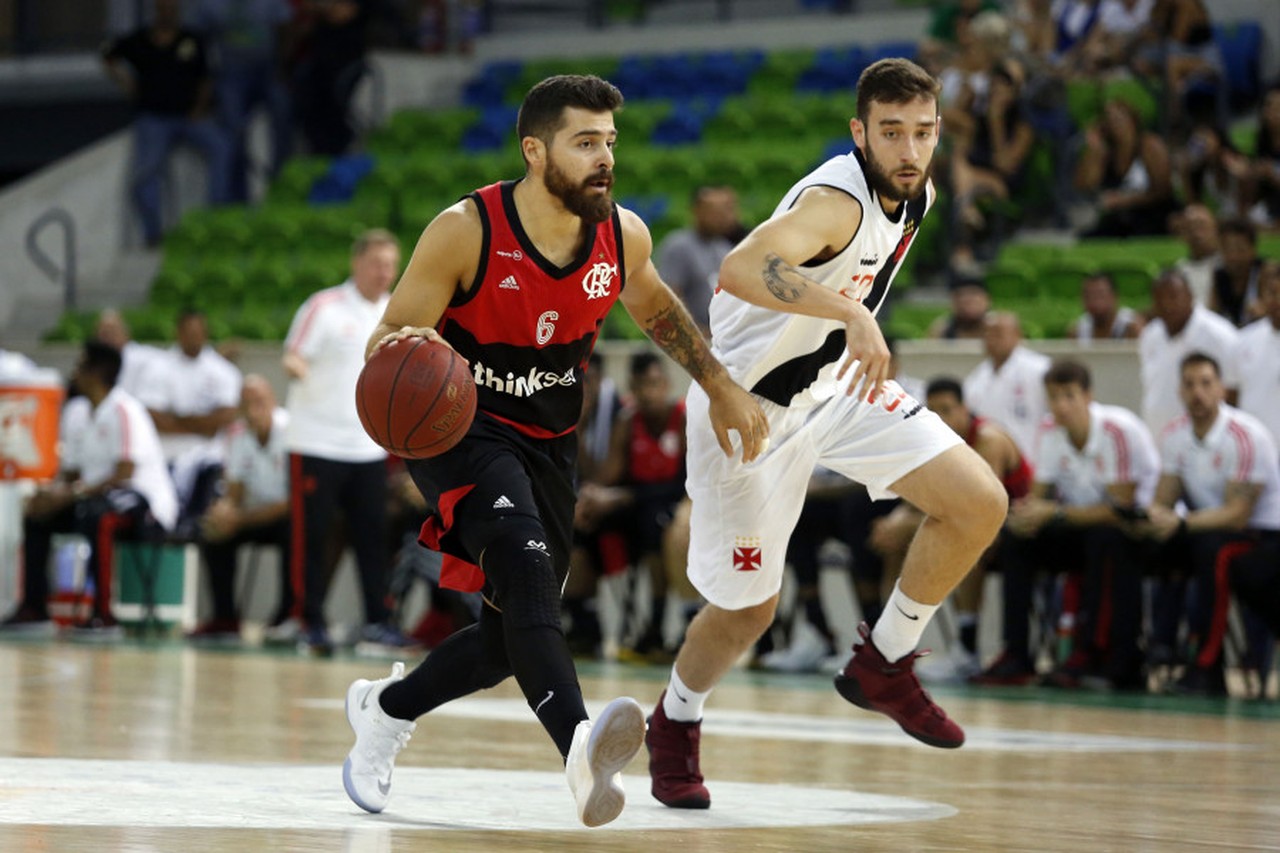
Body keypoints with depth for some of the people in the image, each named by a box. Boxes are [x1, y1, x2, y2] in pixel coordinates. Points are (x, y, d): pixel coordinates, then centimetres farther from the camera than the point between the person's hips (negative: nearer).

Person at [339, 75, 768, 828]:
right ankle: (579, 746, -53)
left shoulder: (623, 237, -6)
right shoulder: (466, 232, -20)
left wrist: (721, 387, 13)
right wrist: (404, 349, -38)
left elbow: (655, 308, 17)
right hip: (459, 427, -6)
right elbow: (390, 337, -15)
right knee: (524, 560, -35)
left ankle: (385, 708, 38)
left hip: (549, 445, 6)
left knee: (510, 640, 8)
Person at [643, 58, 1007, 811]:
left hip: (837, 384, 7)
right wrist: (850, 313, -56)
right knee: (749, 608, 3)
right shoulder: (839, 198, -29)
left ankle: (883, 665, 8)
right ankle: (675, 722, 34)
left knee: (981, 503, -9)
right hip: (750, 402, -7)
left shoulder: (918, 197, -2)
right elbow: (739, 270, -48)